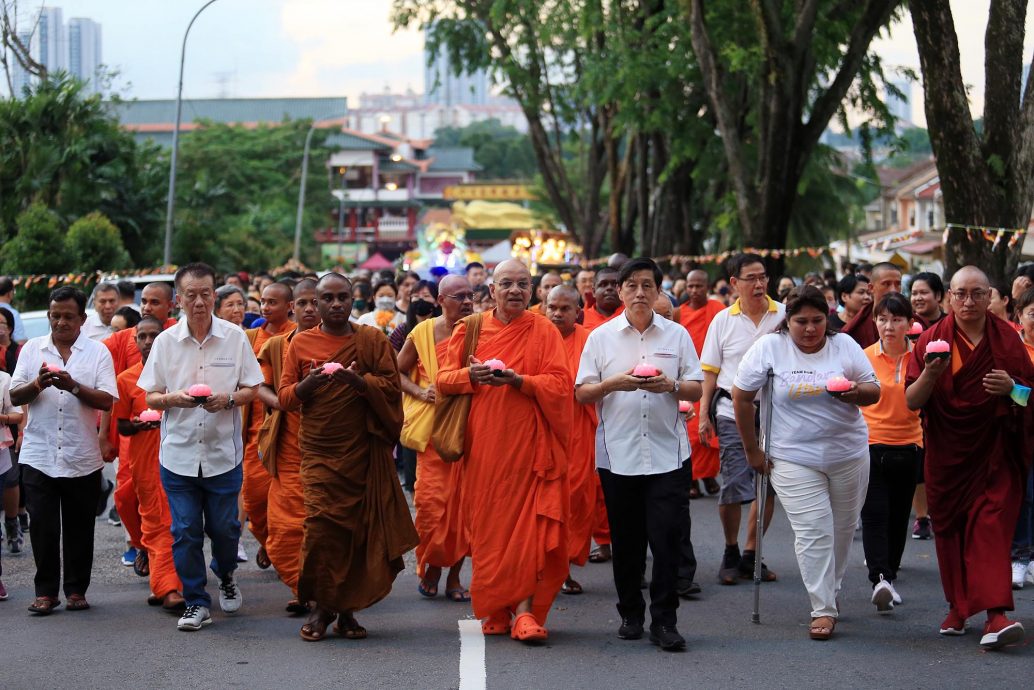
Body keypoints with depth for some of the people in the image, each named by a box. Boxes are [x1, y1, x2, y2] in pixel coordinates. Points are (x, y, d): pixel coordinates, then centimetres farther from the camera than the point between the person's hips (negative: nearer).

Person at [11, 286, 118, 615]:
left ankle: (76, 589, 17)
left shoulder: (98, 352, 2)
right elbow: (15, 396, 3)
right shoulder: (32, 349, 7)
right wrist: (38, 384, -17)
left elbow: (107, 400, -7)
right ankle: (46, 591, 8)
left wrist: (74, 387, -21)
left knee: (79, 528, 6)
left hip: (82, 458, -1)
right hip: (38, 456, 1)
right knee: (42, 527, -1)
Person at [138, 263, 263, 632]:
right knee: (185, 531, 0)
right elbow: (149, 397, 4)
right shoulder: (165, 341, 1)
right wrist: (173, 399, -17)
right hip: (178, 452, 0)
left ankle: (226, 576, 36)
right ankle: (196, 602, 11)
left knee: (224, 528, 7)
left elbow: (252, 390, 4)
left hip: (223, 452, 0)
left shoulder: (235, 337, -1)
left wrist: (228, 399, -17)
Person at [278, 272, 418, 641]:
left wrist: (358, 380, -18)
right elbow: (285, 396, 6)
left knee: (360, 527, 0)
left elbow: (393, 388, 0)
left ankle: (347, 609, 12)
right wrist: (308, 384, -15)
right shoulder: (301, 343, 8)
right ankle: (322, 607, 1)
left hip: (363, 451, 0)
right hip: (318, 451, 0)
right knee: (321, 524, -12)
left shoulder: (372, 340, 5)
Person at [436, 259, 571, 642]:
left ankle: (525, 610, -9)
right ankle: (494, 609, 12)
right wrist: (470, 375, -14)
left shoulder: (544, 331, 4)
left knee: (528, 523, -8)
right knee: (487, 524, 2)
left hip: (528, 444, -1)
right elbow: (443, 379, 7)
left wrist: (518, 380, -19)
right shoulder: (470, 329, 9)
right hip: (483, 444, 2)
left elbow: (560, 382, -4)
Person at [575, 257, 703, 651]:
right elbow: (581, 393, 3)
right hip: (617, 453, 0)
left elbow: (697, 390, 8)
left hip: (667, 452, 0)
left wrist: (670, 386, -12)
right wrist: (613, 384, -15)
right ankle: (630, 615, 19)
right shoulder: (601, 337, 6)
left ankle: (664, 621, -1)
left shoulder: (677, 335, 8)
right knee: (626, 540, 7)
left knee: (667, 537, -6)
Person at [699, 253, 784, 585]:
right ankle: (731, 553, 13)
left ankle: (750, 555, 17)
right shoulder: (723, 321, 3)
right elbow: (710, 370, 7)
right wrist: (704, 413, 2)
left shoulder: (785, 315, 2)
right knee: (733, 486, -6)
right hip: (733, 411, -1)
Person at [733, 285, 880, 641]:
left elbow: (874, 392, 6)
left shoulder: (844, 346, 1)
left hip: (848, 454, 3)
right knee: (813, 531, -10)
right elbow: (742, 397, -1)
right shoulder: (769, 347, -6)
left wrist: (857, 391, -18)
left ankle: (830, 589, 33)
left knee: (842, 528, 11)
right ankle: (824, 609, -7)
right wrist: (752, 449, 0)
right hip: (794, 459, -3)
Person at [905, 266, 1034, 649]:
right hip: (947, 452, 1)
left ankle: (996, 613, -21)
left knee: (992, 524, -13)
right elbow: (912, 401, -2)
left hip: (995, 450, -1)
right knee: (950, 528, 6)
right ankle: (958, 607, 21)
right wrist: (930, 374, -21)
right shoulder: (932, 339, 2)